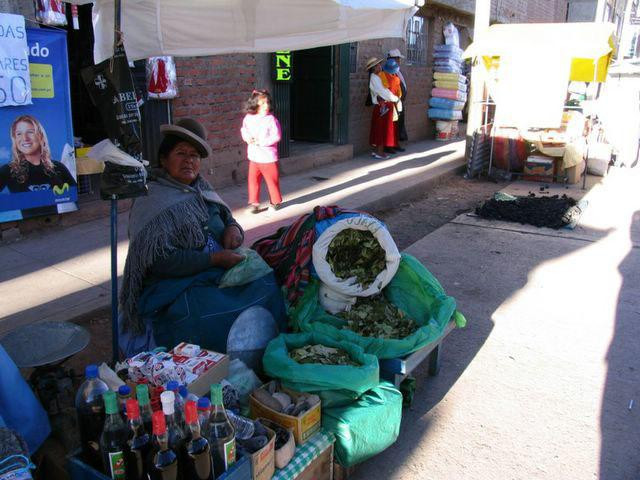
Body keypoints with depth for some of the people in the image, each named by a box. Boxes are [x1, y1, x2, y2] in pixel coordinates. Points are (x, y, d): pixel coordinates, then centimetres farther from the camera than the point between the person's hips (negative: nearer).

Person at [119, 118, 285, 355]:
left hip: (218, 274, 7)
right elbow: (159, 261, -16)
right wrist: (214, 259, -18)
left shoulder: (201, 189, 13)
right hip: (176, 288, -7)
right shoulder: (152, 201, -8)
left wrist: (233, 228, 0)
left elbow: (226, 218, 26)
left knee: (269, 291, -17)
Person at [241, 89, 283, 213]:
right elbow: (244, 130, 17)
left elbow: (276, 136, -15)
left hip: (269, 157, -4)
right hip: (254, 157, 4)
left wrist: (261, 142, -19)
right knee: (253, 180, 6)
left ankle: (275, 202, 24)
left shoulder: (271, 119, -12)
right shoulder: (248, 118, 1)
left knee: (272, 180, 7)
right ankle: (254, 203, 19)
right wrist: (247, 138, -5)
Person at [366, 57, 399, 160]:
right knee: (382, 129, -5)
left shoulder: (378, 77, 14)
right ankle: (380, 152, 0)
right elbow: (382, 92, -16)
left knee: (379, 129, 12)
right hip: (382, 106, -9)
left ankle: (376, 150, 19)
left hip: (385, 105, 9)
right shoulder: (374, 78, -13)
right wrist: (395, 98, -7)